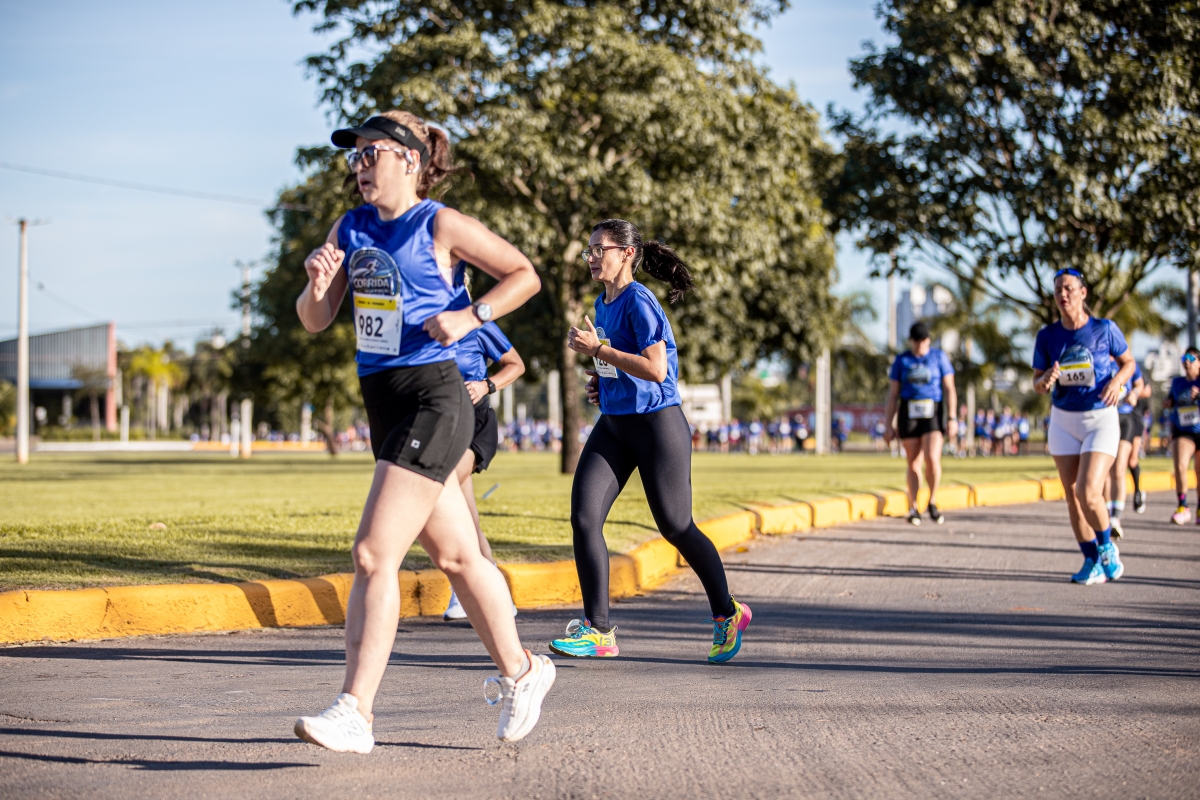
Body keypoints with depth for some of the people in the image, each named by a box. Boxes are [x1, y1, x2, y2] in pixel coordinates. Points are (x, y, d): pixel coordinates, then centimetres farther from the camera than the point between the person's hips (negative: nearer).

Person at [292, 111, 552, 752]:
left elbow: (524, 275, 0)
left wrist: (468, 316, -12)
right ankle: (520, 671, 32)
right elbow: (315, 322, 11)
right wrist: (318, 282, -10)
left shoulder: (441, 225, -6)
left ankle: (354, 713, -15)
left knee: (373, 554, -15)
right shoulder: (350, 229, 12)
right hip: (383, 403, 8)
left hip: (433, 399, -7)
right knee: (455, 556, 16)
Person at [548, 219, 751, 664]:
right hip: (613, 425, 8)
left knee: (676, 528, 3)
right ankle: (598, 631, -3)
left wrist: (597, 349, -22)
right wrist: (601, 381, 9)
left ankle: (727, 614, 24)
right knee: (583, 518, -7)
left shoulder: (639, 302, -16)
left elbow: (656, 369, -26)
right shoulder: (603, 303, 11)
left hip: (656, 425, -8)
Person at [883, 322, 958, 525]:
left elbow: (949, 388, 2)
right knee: (913, 463, 3)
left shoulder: (939, 357, 4)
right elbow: (893, 394, 8)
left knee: (932, 459, -17)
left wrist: (952, 418, -6)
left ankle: (932, 502, 2)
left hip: (933, 413, -1)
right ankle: (913, 509, 11)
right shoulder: (901, 360, 7)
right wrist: (890, 425, 3)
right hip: (909, 414, 2)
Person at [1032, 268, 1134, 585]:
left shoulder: (1105, 329, -8)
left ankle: (1106, 547, 10)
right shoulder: (1047, 336, -2)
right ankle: (1092, 562, 16)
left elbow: (1128, 362, 6)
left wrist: (1117, 381, -15)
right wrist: (1046, 380, -20)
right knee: (1072, 496, 3)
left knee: (1088, 492, -17)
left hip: (1101, 419, -3)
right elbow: (1037, 384, 4)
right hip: (1063, 421, 4)